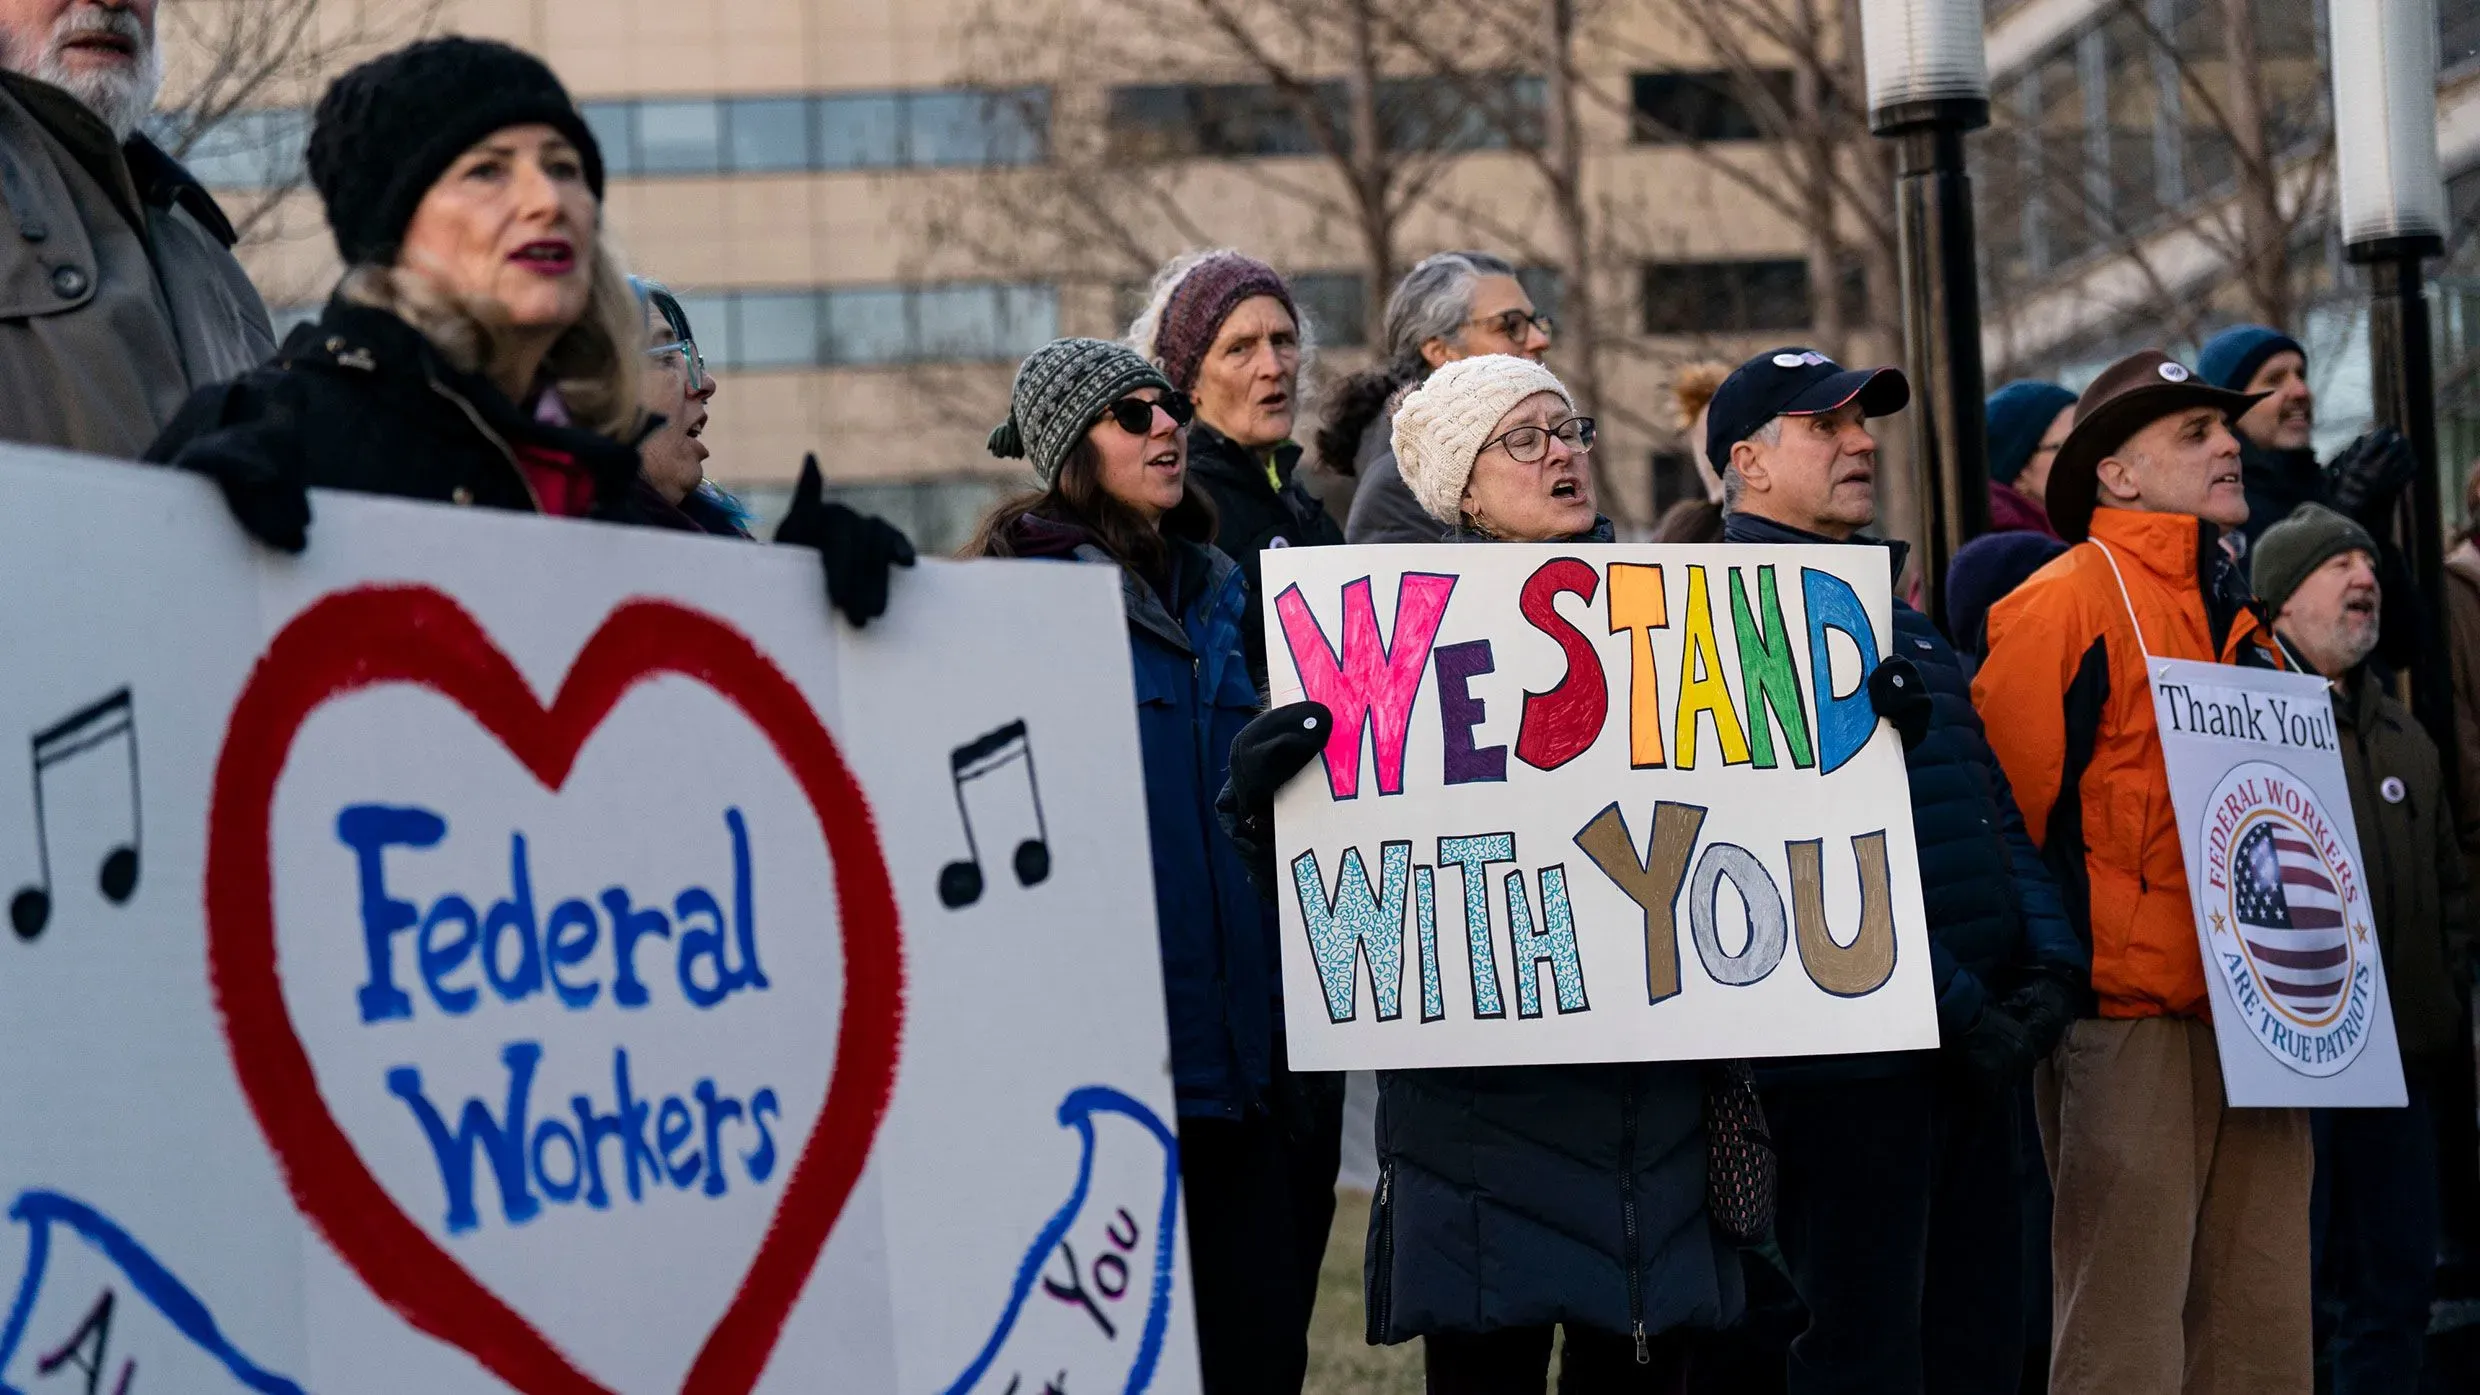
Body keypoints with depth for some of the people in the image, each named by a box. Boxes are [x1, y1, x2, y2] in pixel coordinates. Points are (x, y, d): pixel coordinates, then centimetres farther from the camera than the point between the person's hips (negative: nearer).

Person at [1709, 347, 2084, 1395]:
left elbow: (1991, 801, 21)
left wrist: (2051, 960, 4)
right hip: (1855, 1054, -9)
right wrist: (1953, 1002, -18)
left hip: (1978, 1046, 9)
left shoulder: (1905, 624, 22)